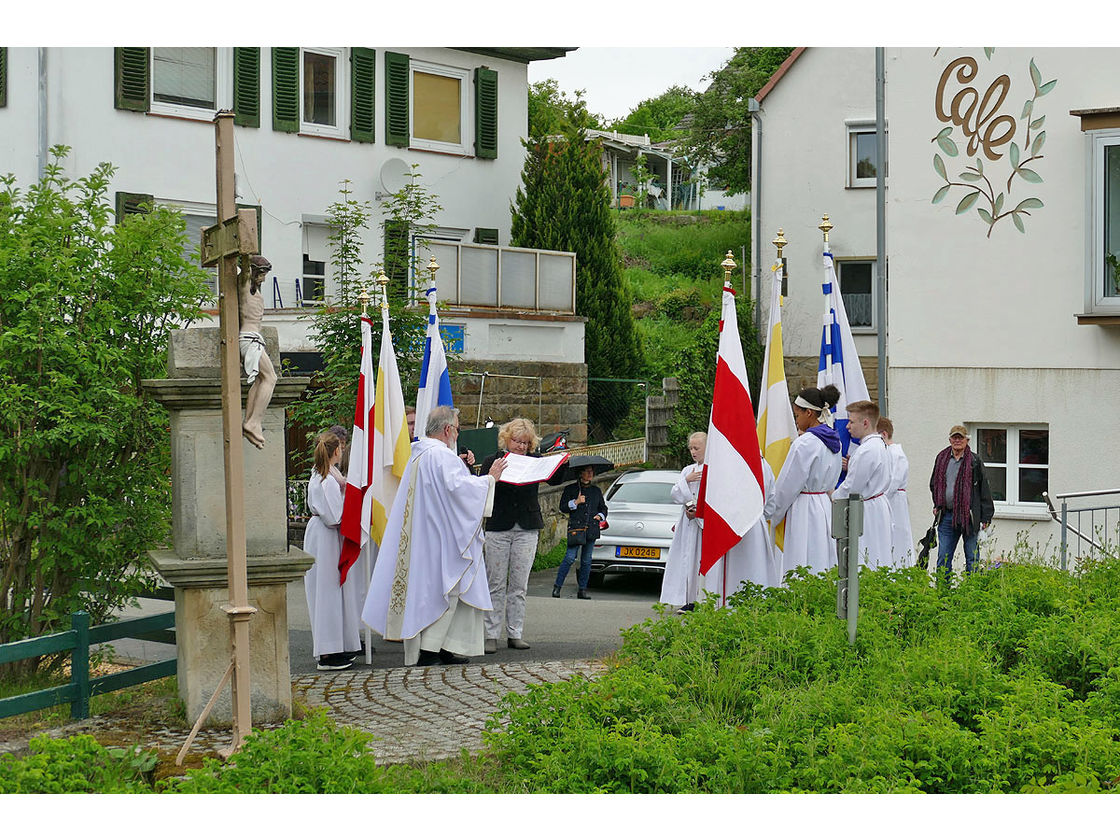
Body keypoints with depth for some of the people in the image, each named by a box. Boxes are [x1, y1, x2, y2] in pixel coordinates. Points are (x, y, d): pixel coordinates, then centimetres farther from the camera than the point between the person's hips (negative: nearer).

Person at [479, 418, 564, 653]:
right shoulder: (492, 461, 3)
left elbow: (554, 480, -6)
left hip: (527, 530, 1)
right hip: (498, 528, -1)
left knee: (519, 585, 4)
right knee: (496, 584, 0)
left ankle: (515, 634, 11)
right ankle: (492, 636, 4)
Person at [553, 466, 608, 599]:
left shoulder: (596, 491, 17)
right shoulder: (571, 489, 7)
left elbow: (603, 507, 27)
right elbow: (562, 507, 4)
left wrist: (601, 516, 7)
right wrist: (575, 502, -9)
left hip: (591, 530, 4)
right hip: (576, 528, -4)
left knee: (586, 560, 3)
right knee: (570, 558, -13)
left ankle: (582, 590, 9)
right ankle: (557, 587, -5)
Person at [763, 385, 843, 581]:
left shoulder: (804, 444, -16)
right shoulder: (833, 442, 10)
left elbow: (787, 486, -11)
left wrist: (768, 512, 1)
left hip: (805, 513, -9)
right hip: (826, 508, 9)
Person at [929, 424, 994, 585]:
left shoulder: (974, 461, -2)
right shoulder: (941, 458, 10)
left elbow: (984, 488, -1)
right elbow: (934, 484, 26)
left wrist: (986, 517, -4)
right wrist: (937, 505, 16)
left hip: (969, 516, -4)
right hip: (947, 516, 4)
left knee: (972, 559, 2)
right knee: (943, 559, 5)